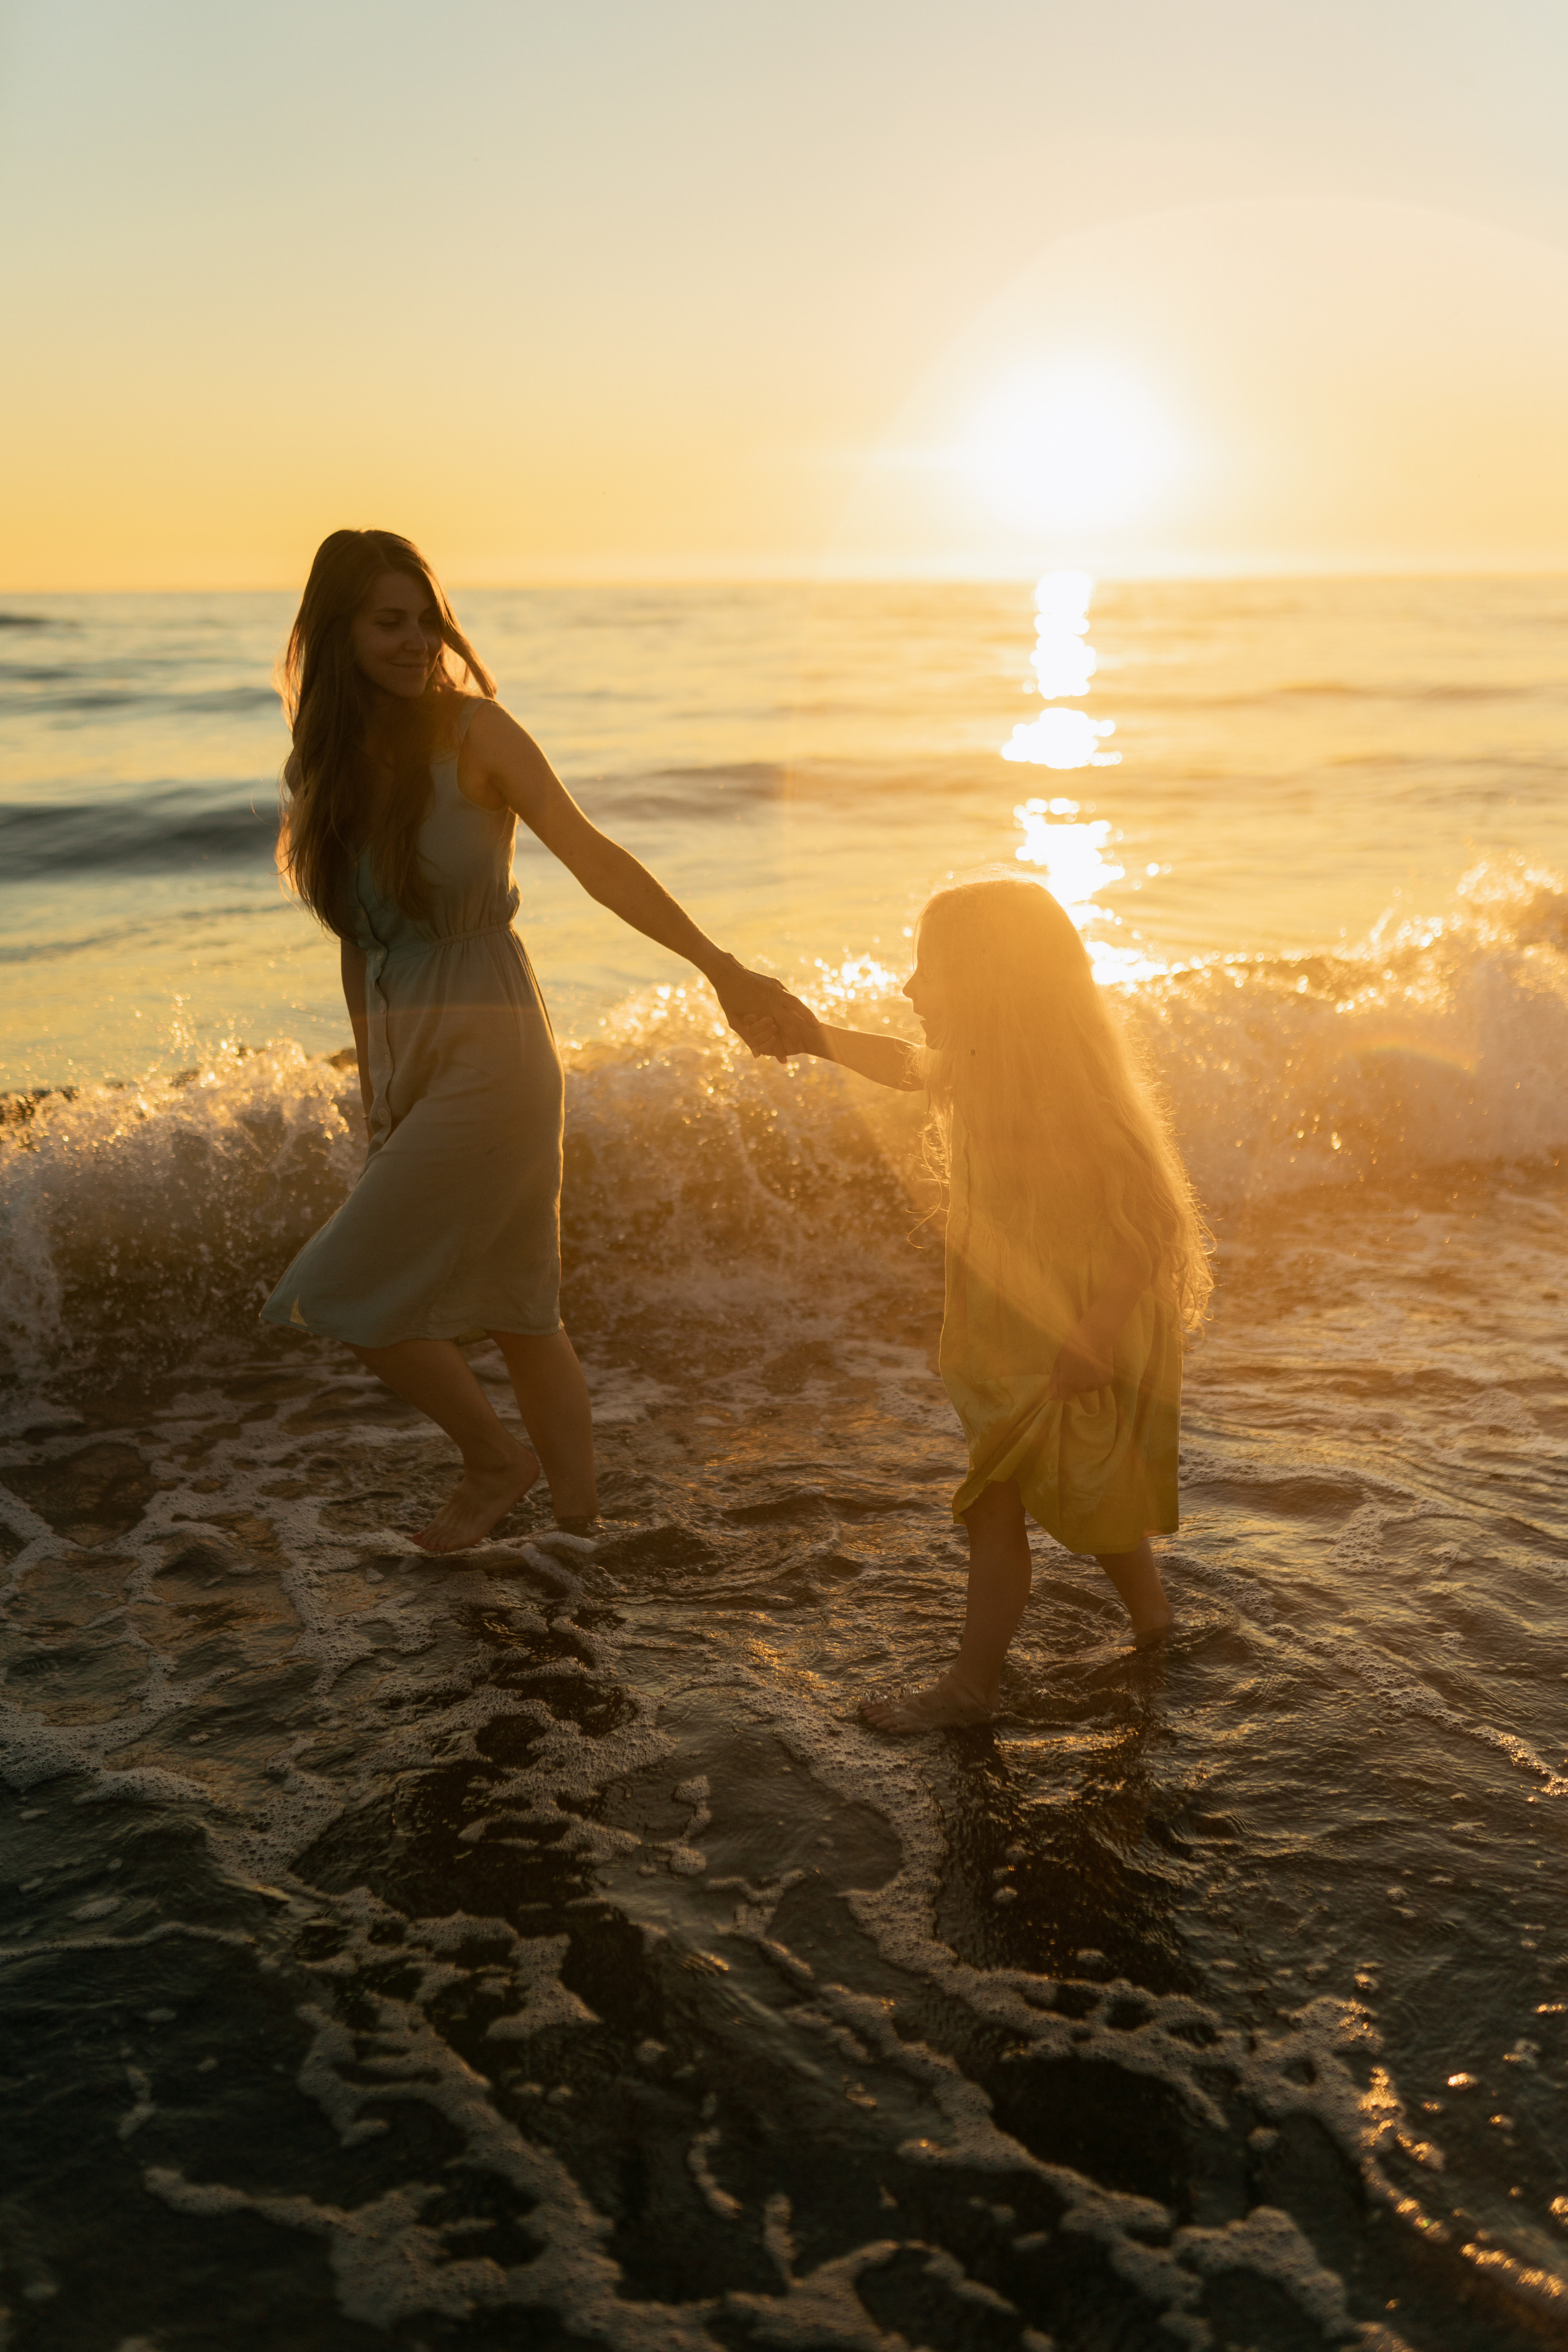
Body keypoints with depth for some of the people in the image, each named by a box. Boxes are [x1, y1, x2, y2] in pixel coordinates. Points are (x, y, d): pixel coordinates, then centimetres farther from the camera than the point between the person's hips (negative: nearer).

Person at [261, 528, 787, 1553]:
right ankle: (579, 1513, 26)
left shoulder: (472, 730, -8)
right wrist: (375, 1090, 15)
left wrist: (718, 964, -26)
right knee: (522, 1315, 13)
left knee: (345, 1297, -6)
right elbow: (363, 938, 14)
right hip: (408, 1064, 6)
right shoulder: (330, 763, 9)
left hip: (490, 1056, -6)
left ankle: (498, 1459, 16)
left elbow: (594, 858, -17)